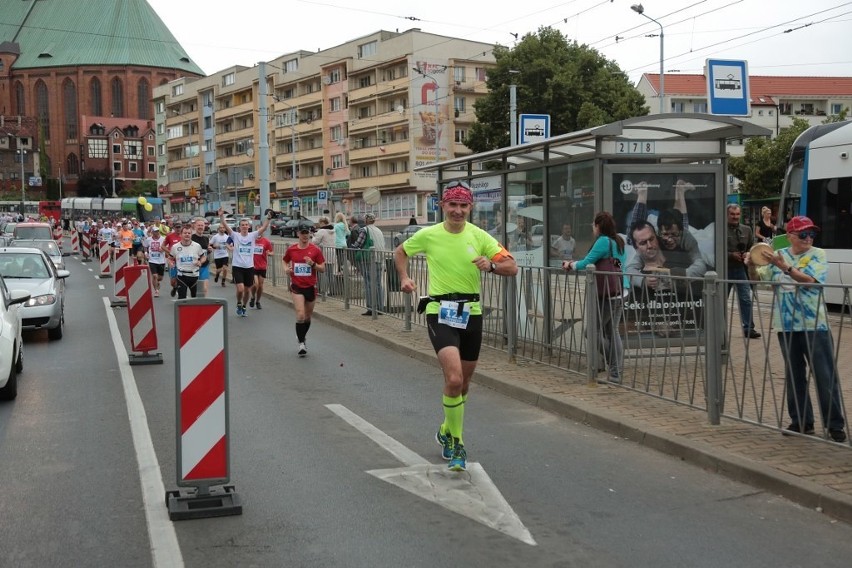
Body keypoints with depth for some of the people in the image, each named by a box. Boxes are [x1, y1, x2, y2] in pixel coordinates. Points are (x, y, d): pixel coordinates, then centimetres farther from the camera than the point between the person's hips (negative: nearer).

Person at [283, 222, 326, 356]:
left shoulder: (316, 250, -4)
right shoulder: (291, 249, 0)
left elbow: (323, 269, -1)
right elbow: (285, 261, 19)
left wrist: (313, 264, -19)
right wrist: (286, 269, -2)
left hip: (311, 286, 1)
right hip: (296, 286, -1)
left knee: (308, 316, 14)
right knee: (300, 315, -16)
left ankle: (302, 337, 40)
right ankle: (301, 343, -5)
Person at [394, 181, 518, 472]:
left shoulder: (479, 236, 0)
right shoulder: (428, 235, -3)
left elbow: (512, 267, -3)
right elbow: (400, 251, 15)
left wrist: (491, 265, -23)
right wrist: (404, 278, -1)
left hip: (471, 313, 3)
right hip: (440, 312, -3)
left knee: (464, 382, 15)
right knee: (454, 379, -20)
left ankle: (447, 431, 41)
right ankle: (456, 442, -3)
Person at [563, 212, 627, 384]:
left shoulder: (603, 241, -11)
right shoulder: (619, 242, 15)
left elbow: (585, 263, -11)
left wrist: (571, 265, 8)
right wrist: (573, 263, 20)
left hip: (607, 294, -9)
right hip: (620, 293, 9)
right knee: (612, 331, 11)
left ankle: (613, 366, -6)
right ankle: (616, 373, 10)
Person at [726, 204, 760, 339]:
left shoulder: (746, 230, 9)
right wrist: (731, 255, -20)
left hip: (741, 268, 3)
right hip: (725, 269, -3)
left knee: (746, 298, -3)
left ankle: (748, 328, 1)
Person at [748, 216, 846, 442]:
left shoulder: (818, 255, -3)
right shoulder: (779, 255, 8)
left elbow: (809, 281, -18)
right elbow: (759, 278, 7)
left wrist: (784, 267, -27)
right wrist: (752, 265, -13)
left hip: (814, 325, -4)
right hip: (787, 326, 4)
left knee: (826, 377, -2)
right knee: (794, 376, 10)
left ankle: (835, 425, 5)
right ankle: (801, 422, 20)